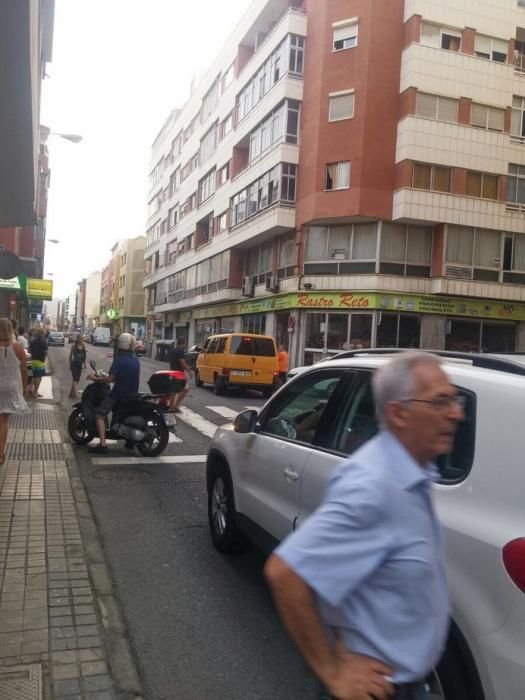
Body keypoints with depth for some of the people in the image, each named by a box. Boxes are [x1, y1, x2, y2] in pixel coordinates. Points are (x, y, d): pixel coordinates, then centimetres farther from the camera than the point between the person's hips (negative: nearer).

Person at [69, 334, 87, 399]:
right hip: (74, 364, -5)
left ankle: (71, 393, 19)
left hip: (80, 364, 5)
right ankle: (74, 393, -14)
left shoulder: (83, 346, 5)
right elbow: (70, 356, -3)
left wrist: (84, 364, 11)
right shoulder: (74, 346, -8)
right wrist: (70, 365, -3)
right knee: (75, 378, -11)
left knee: (77, 379, 8)